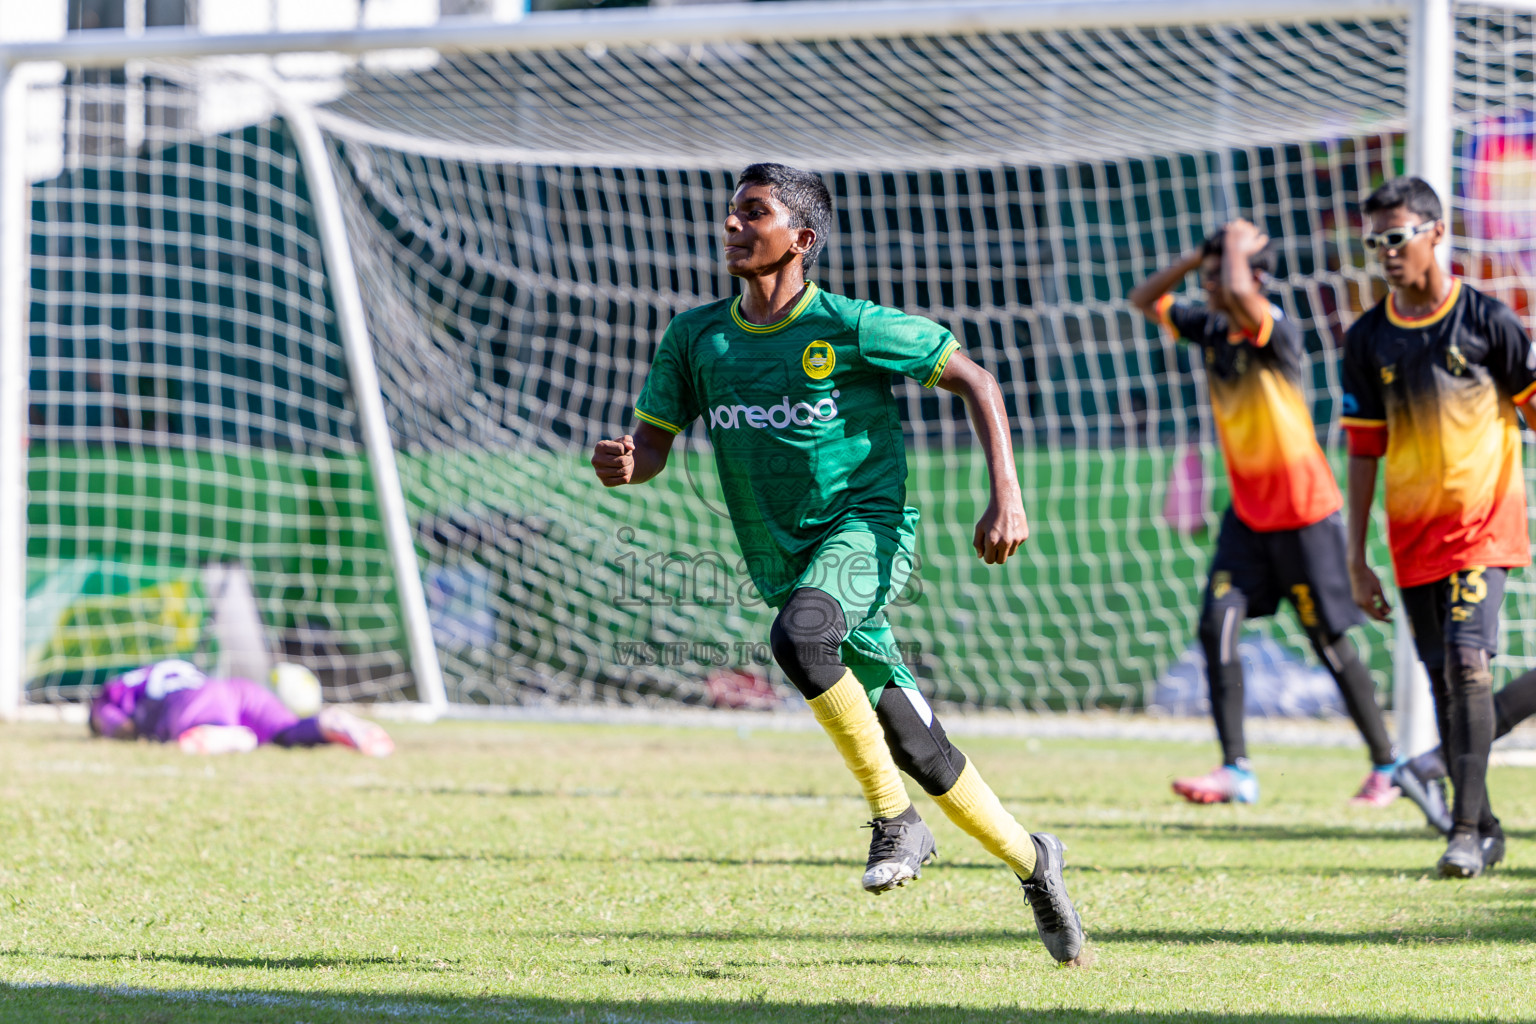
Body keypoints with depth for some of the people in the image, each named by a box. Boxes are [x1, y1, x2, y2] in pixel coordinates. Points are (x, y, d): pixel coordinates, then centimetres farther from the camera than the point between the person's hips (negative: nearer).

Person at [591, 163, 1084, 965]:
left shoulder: (850, 328, -9)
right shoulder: (697, 338, 4)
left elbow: (974, 382, -2)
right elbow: (651, 445, 8)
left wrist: (1006, 497, -10)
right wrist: (622, 465, -17)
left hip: (868, 529, -5)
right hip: (786, 562, 5)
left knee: (799, 636, -36)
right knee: (921, 752, 6)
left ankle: (894, 816, -21)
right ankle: (1029, 861, 27)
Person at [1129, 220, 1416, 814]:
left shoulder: (1274, 329, -20)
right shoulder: (1210, 328, 3)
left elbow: (1239, 294, -42)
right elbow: (1145, 301, 15)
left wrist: (1238, 248, -21)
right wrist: (1197, 257, 0)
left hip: (1303, 510, -7)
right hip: (1247, 511, 7)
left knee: (1330, 642, 1)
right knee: (1217, 627, -9)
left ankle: (1385, 765, 15)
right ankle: (1236, 770, -9)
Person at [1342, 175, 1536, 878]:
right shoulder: (1367, 339, 5)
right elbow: (1363, 452, 9)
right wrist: (1356, 558, 7)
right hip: (1413, 536, 4)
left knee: (1468, 661, -18)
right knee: (1443, 681, 6)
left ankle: (1466, 827, -15)